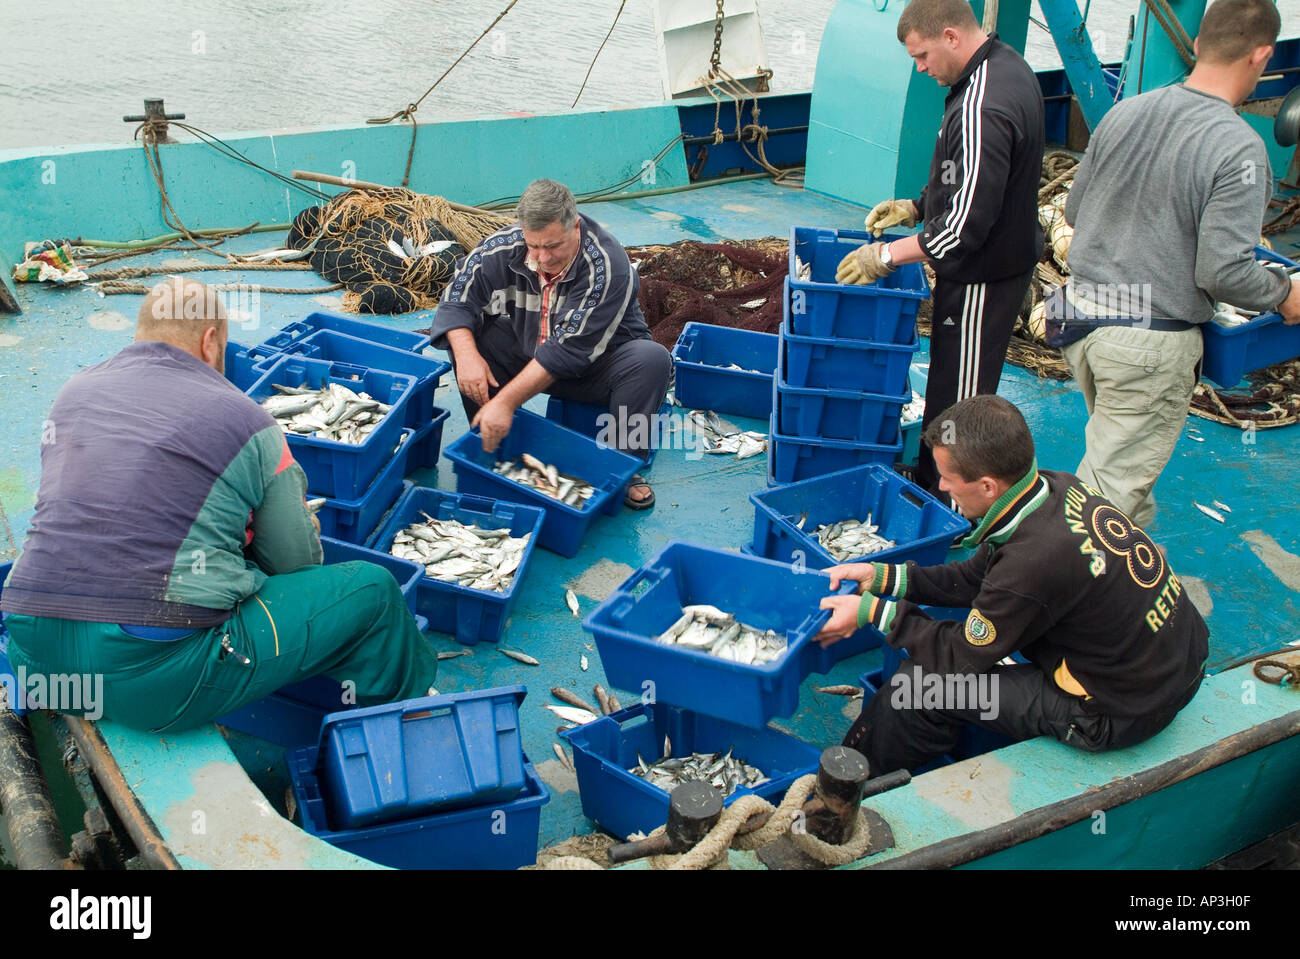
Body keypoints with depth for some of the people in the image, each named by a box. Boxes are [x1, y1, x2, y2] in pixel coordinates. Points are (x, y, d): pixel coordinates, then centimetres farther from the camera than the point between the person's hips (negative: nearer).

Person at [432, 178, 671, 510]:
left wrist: (507, 401, -38)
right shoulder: (502, 248, -16)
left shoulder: (607, 267, -30)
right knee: (465, 335, -18)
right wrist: (467, 356, -33)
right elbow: (456, 301, -12)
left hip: (598, 366, -3)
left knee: (652, 359, -33)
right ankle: (491, 451, -8)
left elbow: (568, 350, -34)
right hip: (525, 355, 4)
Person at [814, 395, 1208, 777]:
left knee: (925, 683, -5)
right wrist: (882, 575, 6)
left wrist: (873, 611, -6)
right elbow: (977, 577, 8)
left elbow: (959, 657, -14)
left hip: (1123, 714, -9)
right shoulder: (1061, 488, -7)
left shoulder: (1033, 561, -32)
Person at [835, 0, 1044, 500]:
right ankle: (929, 479, 34)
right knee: (946, 387, 20)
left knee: (959, 399, 1)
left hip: (982, 277, -10)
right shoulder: (1007, 65, 7)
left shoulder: (981, 110, -28)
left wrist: (887, 256, -19)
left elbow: (965, 226, -29)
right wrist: (917, 206, 11)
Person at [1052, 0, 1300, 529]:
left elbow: (1074, 210, 11)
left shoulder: (1123, 113, 1)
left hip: (1081, 313, 7)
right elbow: (1223, 272, -19)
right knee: (1111, 485, 4)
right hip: (1152, 345, -7)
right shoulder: (1239, 149, -17)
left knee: (1125, 463, 25)